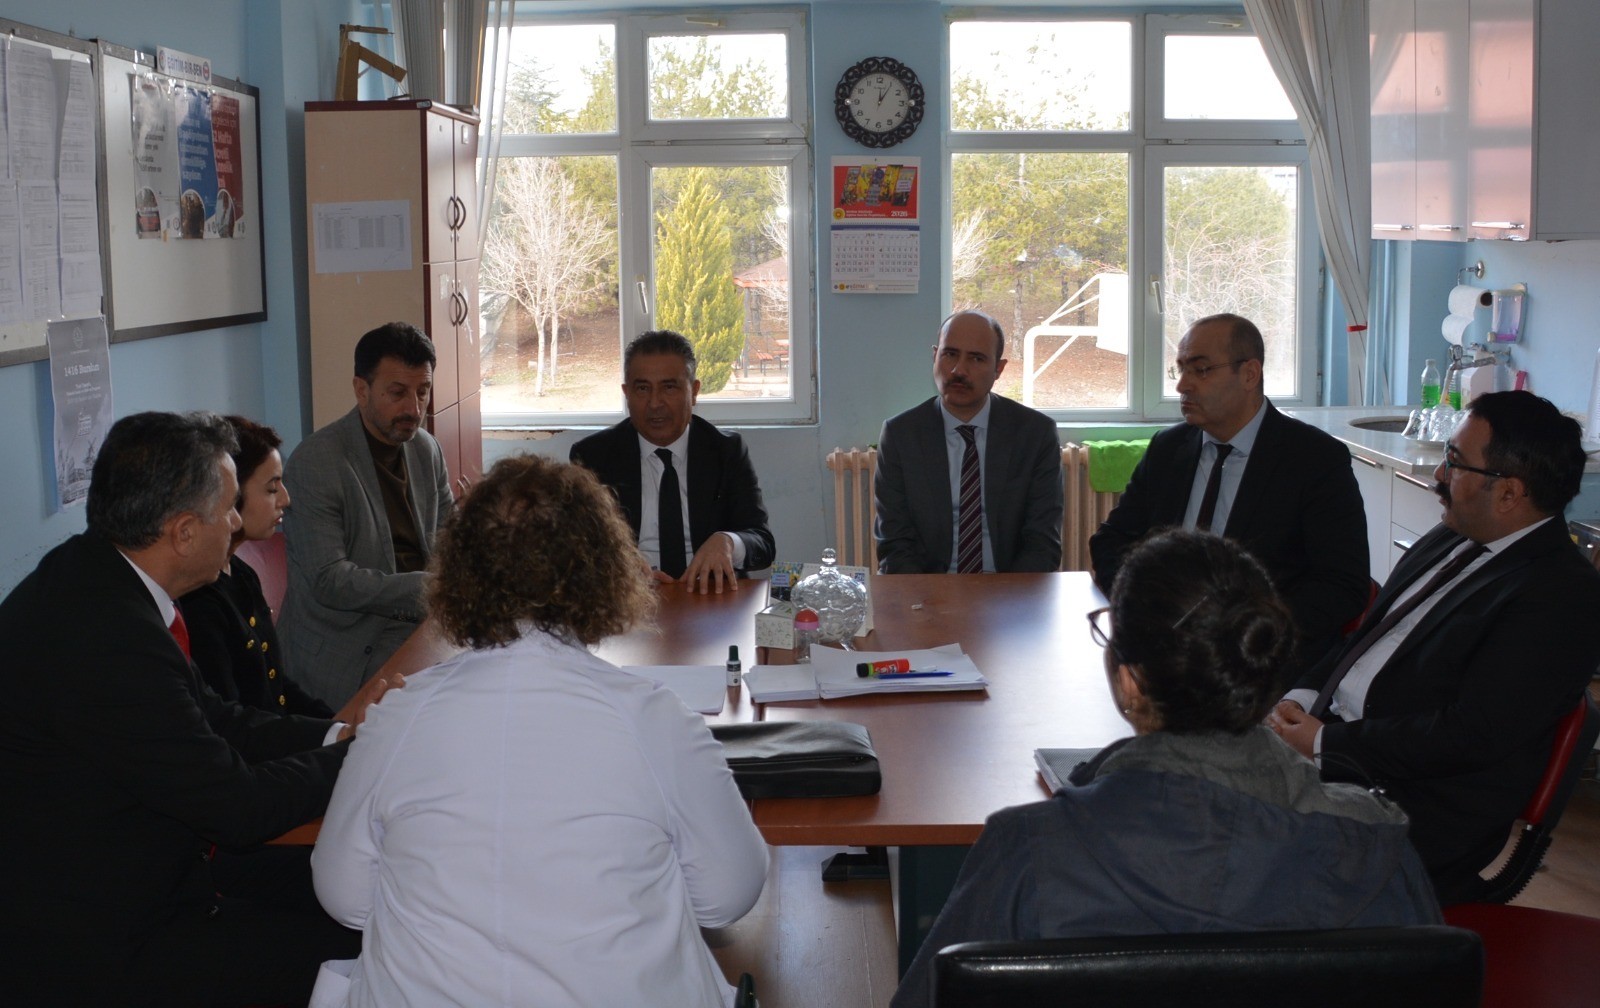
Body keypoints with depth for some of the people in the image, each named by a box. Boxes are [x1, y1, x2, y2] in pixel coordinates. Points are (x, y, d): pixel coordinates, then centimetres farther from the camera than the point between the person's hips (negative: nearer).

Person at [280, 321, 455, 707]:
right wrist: (426, 588, -26)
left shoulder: (426, 449, 9)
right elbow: (329, 580, -18)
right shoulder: (314, 463, -13)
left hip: (418, 625, 7)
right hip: (349, 653, -7)